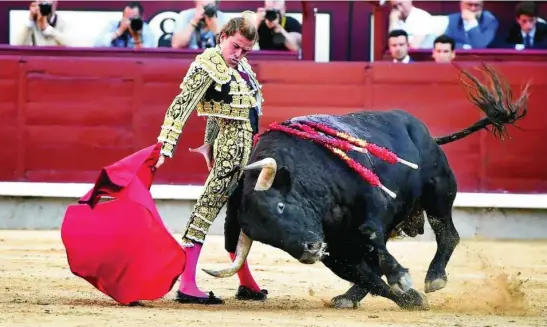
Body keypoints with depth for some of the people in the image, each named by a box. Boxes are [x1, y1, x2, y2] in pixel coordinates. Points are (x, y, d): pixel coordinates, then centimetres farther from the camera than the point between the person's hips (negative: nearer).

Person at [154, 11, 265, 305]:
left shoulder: (241, 66, 11)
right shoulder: (208, 65, -14)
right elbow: (180, 107, -20)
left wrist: (210, 144, 20)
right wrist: (167, 148, -27)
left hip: (246, 149, 10)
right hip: (231, 150, -10)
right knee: (208, 207, -12)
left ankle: (246, 283, 31)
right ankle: (187, 286, -15)